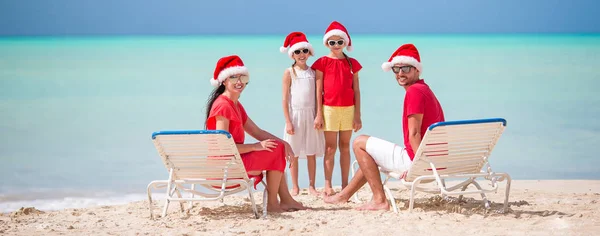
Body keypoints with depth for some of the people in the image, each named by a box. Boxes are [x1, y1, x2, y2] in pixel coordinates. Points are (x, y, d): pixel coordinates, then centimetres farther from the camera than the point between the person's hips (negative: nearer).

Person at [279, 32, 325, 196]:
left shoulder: (313, 72, 6)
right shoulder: (289, 73, -2)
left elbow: (318, 96, 9)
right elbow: (285, 98, -3)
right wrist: (288, 121, -8)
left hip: (311, 115, 3)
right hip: (295, 114, -2)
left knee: (311, 152, 5)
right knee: (294, 153, 1)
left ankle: (312, 185, 12)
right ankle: (295, 187, 9)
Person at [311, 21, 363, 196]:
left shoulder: (352, 63, 7)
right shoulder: (323, 62, 1)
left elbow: (356, 90, 7)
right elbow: (318, 90, 0)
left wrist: (357, 115, 3)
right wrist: (319, 115, -5)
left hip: (348, 109, 2)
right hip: (329, 109, -2)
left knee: (345, 147, 7)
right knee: (330, 147, 0)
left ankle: (345, 185, 11)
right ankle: (327, 185, 3)